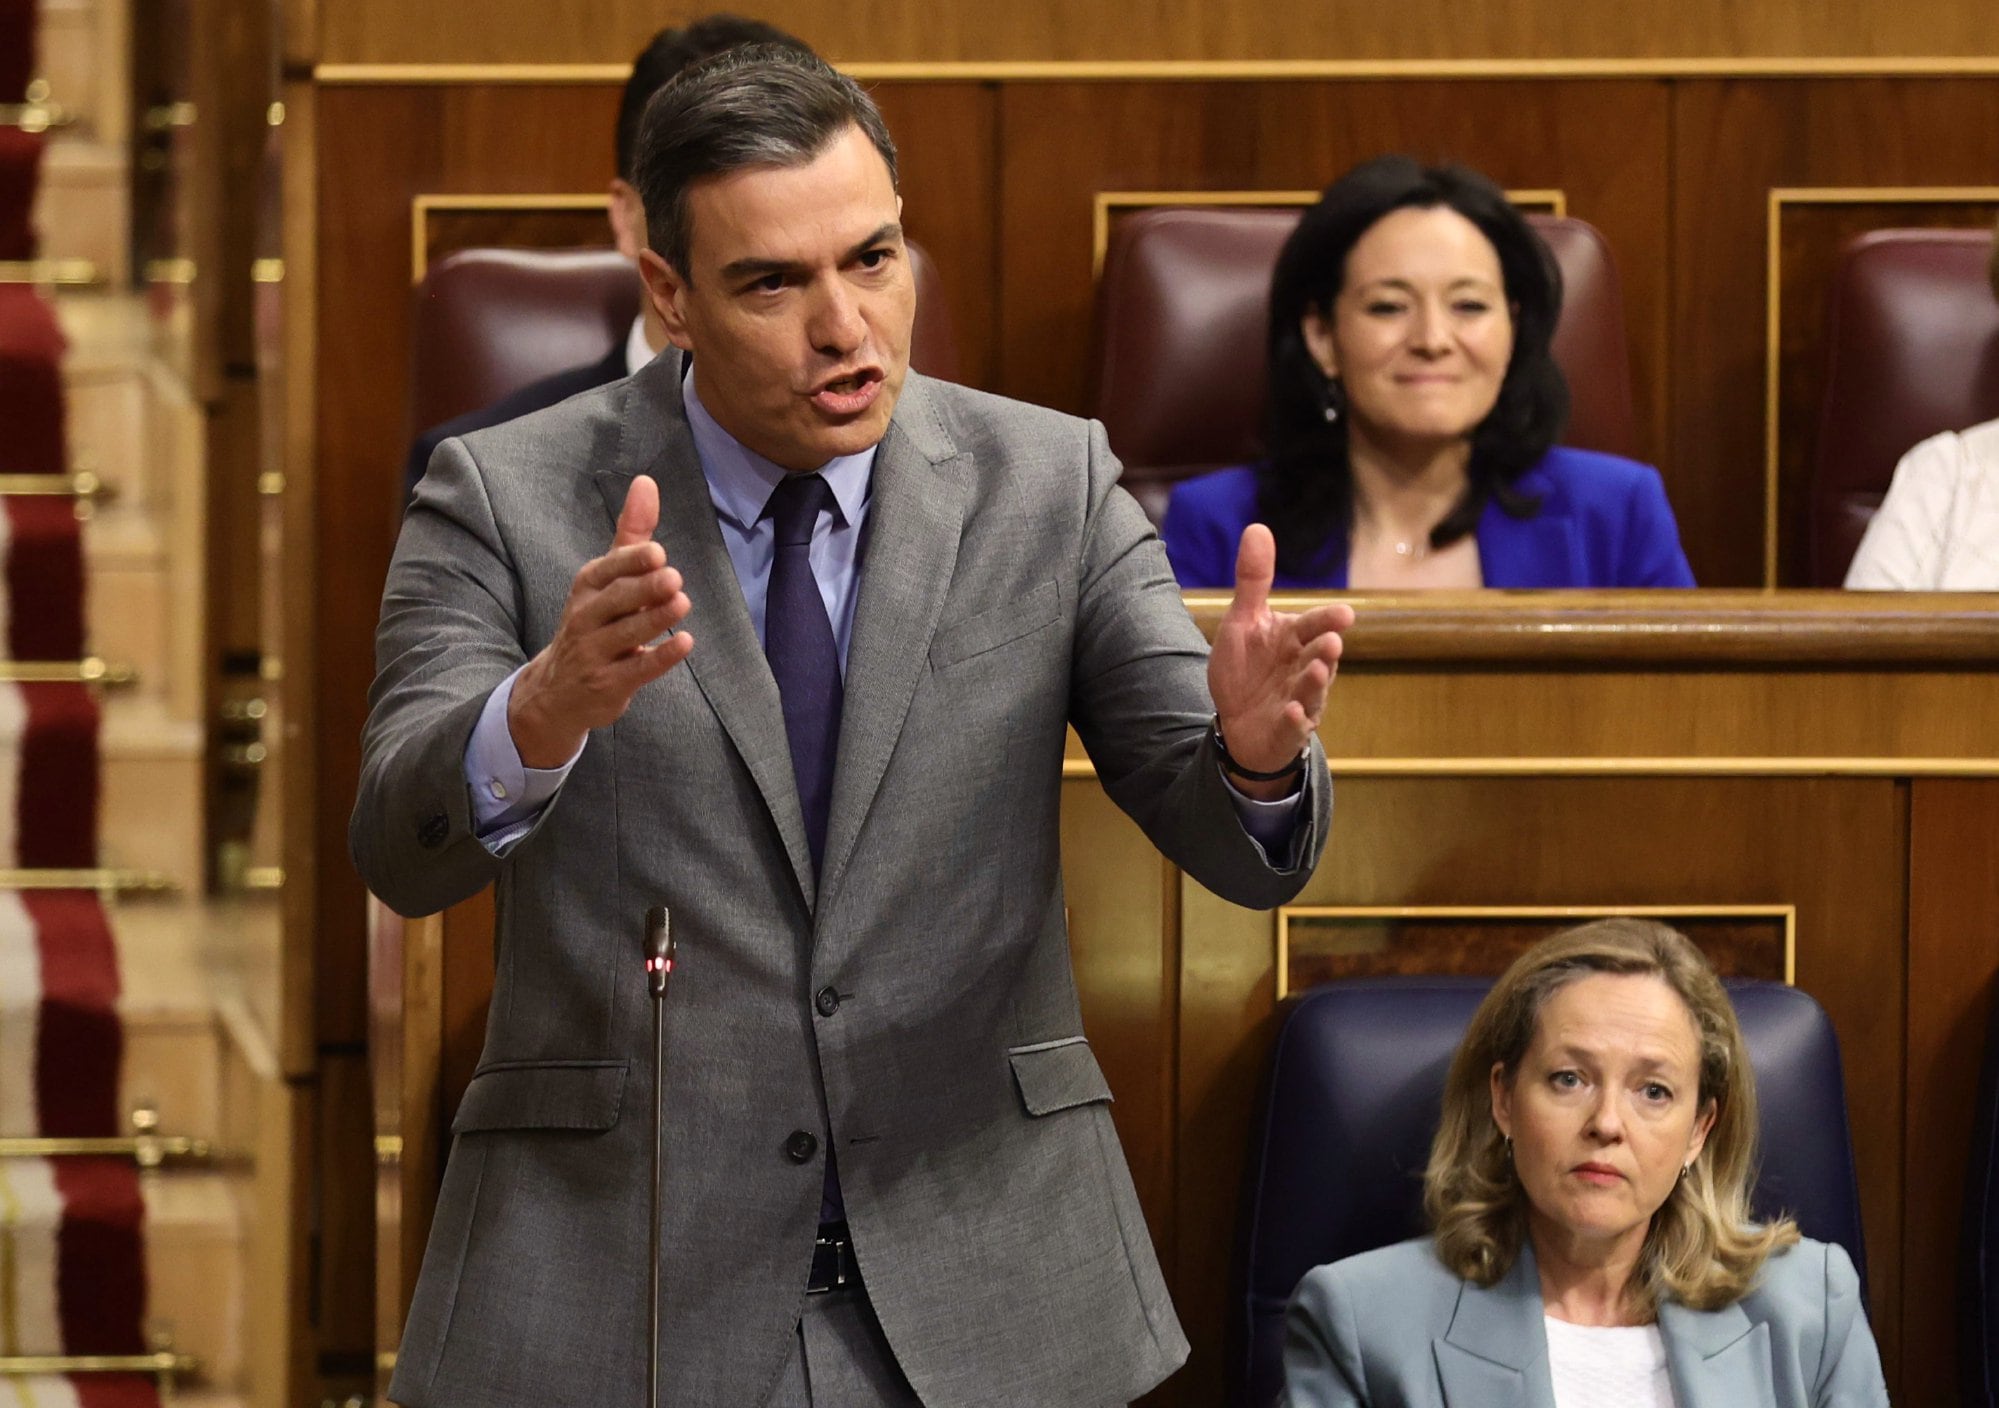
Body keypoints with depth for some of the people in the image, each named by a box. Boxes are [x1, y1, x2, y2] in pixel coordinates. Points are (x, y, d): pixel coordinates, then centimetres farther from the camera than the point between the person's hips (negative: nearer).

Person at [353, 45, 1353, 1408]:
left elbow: (1238, 839, -4)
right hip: (616, 1292, -2)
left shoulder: (1050, 485, 2)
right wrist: (550, 706, -37)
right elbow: (404, 848, -15)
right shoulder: (505, 500, -3)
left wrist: (1255, 744, -28)